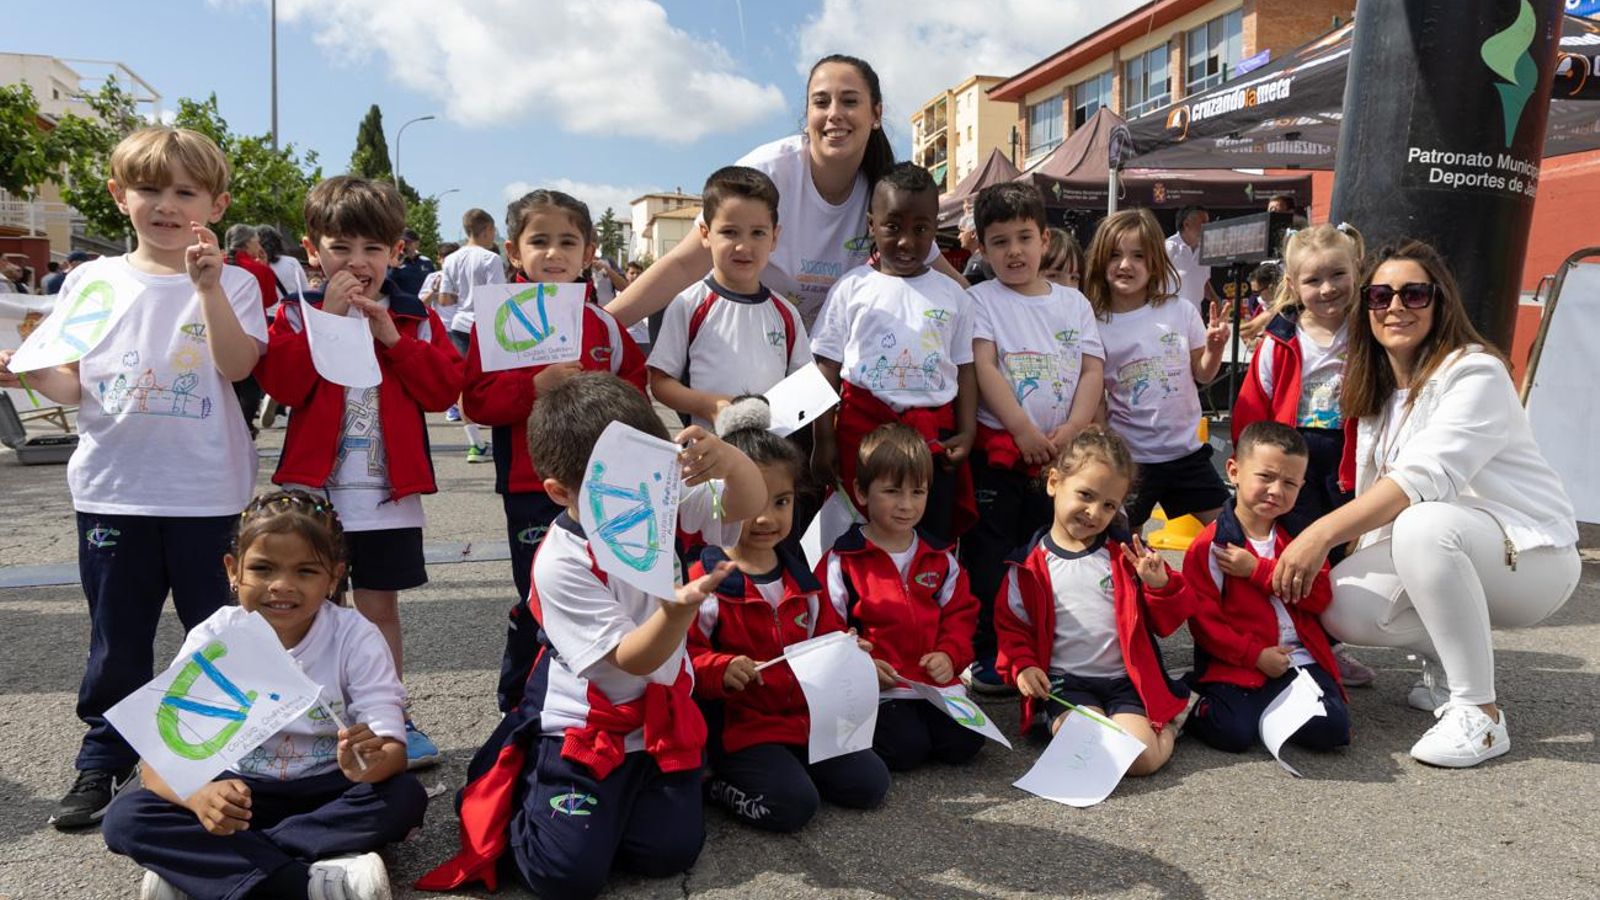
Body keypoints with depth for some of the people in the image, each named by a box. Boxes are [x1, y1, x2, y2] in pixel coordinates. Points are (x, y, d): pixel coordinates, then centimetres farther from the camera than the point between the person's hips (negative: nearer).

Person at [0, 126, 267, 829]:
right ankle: (103, 765, 28)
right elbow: (74, 383, 10)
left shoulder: (231, 283, 1)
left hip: (207, 494, -2)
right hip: (112, 488, 2)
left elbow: (237, 364, -14)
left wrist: (208, 284, -22)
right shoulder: (90, 281, 8)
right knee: (116, 641, 13)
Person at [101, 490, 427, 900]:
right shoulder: (211, 640, -12)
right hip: (240, 794, 1)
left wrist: (370, 764, -45)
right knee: (125, 817, -23)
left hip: (325, 793, -1)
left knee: (406, 797, -30)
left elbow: (394, 750, -19)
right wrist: (198, 795, -40)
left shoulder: (356, 639, -15)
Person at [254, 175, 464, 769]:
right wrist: (328, 318, -17)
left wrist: (391, 336, -15)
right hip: (314, 488, 0)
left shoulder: (416, 318, 5)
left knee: (380, 606, 11)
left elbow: (445, 388, -8)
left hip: (389, 493, 1)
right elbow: (282, 383, -14)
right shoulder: (297, 313, 3)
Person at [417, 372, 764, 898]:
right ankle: (518, 792, 19)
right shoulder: (561, 562, -22)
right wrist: (678, 611, -46)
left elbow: (751, 504, -18)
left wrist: (728, 459, -42)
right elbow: (633, 658, -24)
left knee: (668, 855, -1)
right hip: (583, 726, -4)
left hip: (661, 713, 5)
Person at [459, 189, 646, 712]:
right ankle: (519, 704, 25)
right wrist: (537, 386, -23)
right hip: (531, 486, -4)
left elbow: (636, 382, 11)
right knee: (538, 600, 5)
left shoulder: (604, 322, 7)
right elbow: (476, 400, -11)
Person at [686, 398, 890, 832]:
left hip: (807, 718, 7)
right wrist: (721, 669, -32)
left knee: (870, 784, 0)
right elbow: (681, 657, -16)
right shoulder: (703, 581, -13)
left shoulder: (801, 577, 10)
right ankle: (717, 784, 1)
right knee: (793, 805, -24)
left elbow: (828, 632, 20)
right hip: (740, 727, -7)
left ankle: (784, 769, 15)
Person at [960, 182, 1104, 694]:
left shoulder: (1073, 302, 11)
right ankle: (984, 655, 12)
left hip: (1062, 452, 3)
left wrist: (1070, 431, -10)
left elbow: (1093, 371, 4)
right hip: (998, 448, -3)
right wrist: (1025, 431, -17)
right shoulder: (982, 300, 1)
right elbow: (984, 368, -10)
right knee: (989, 555, 1)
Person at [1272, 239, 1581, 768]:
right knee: (1341, 607, -20)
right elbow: (1373, 499, 6)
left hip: (1531, 555, -6)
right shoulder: (1375, 391, 7)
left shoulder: (1476, 372, -16)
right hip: (1440, 555, 7)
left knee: (1424, 525, -38)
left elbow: (1425, 477, -30)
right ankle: (1450, 664, 11)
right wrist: (1360, 565, -6)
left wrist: (1323, 533, -36)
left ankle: (1480, 714, -23)